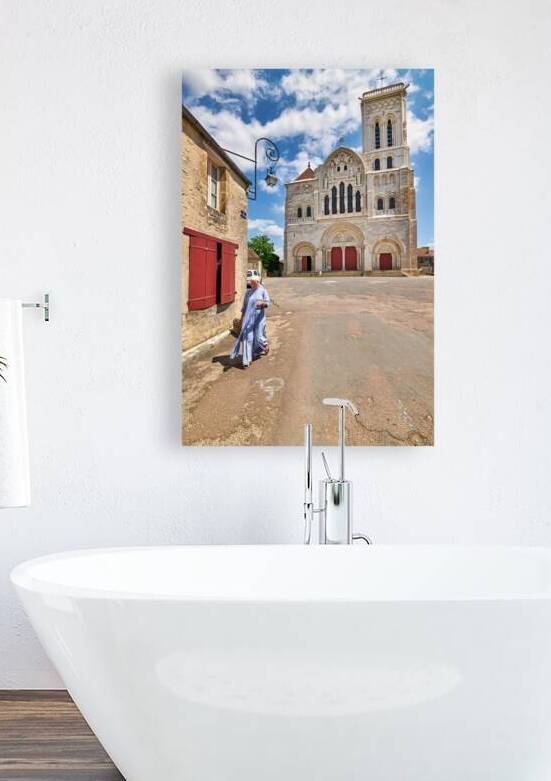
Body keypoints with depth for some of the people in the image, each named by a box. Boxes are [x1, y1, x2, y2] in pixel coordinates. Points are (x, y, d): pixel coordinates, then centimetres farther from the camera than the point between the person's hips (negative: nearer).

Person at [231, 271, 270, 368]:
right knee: (247, 338, -5)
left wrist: (262, 303, -32)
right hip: (248, 318, 3)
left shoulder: (263, 290, -3)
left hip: (259, 318, -3)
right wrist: (241, 318, 13)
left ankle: (266, 345, 39)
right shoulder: (248, 292, 7)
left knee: (259, 337, 2)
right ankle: (246, 360, -4)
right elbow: (244, 306, 13)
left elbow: (267, 303, -9)